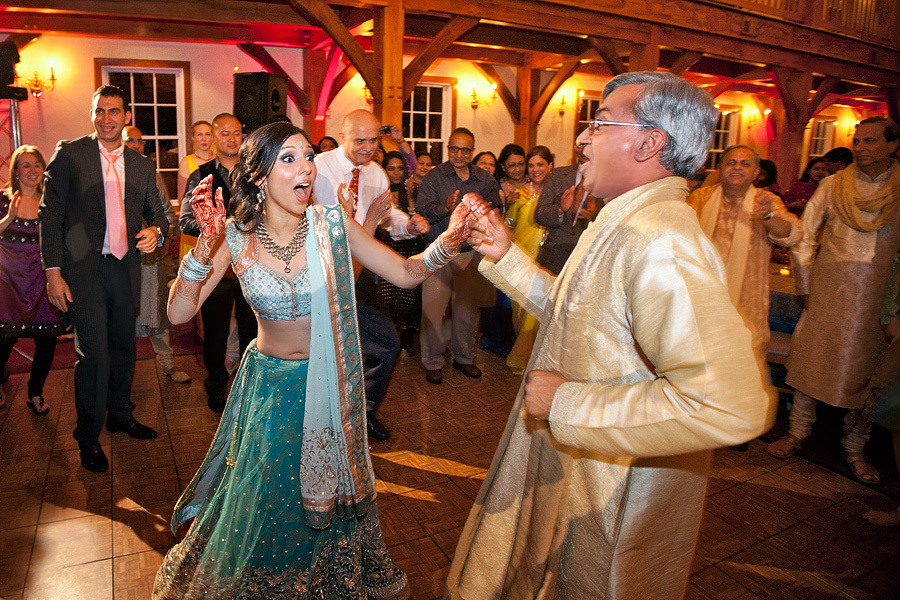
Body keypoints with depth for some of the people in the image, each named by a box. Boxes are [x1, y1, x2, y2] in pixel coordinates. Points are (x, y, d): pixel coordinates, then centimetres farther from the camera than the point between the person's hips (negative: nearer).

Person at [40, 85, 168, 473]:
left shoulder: (142, 166, 10)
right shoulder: (69, 154, -1)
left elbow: (157, 214, 17)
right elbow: (50, 213, -3)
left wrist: (156, 230, -9)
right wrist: (53, 272, -10)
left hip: (124, 267, 4)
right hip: (84, 269, -4)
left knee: (123, 346, 14)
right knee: (94, 352, -6)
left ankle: (120, 416, 35)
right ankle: (88, 437, 13)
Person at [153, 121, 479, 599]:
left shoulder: (330, 224, -14)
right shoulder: (237, 237, -13)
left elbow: (405, 273, -13)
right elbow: (179, 312, -17)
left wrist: (448, 242, -31)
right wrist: (207, 243, -29)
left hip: (329, 383, 0)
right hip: (268, 385, 0)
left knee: (330, 493, 18)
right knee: (265, 499, 17)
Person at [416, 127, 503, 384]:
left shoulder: (485, 179, 10)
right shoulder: (434, 177, 0)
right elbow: (422, 211, -10)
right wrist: (444, 207, -27)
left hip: (470, 254, 3)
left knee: (467, 307, 9)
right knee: (433, 307, -4)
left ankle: (464, 357, 27)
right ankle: (432, 362, 11)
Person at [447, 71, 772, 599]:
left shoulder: (661, 242, -31)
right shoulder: (625, 226, 6)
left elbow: (730, 405, -39)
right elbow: (572, 312, 15)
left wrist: (566, 402, -31)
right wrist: (507, 257, 7)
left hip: (613, 512, -9)